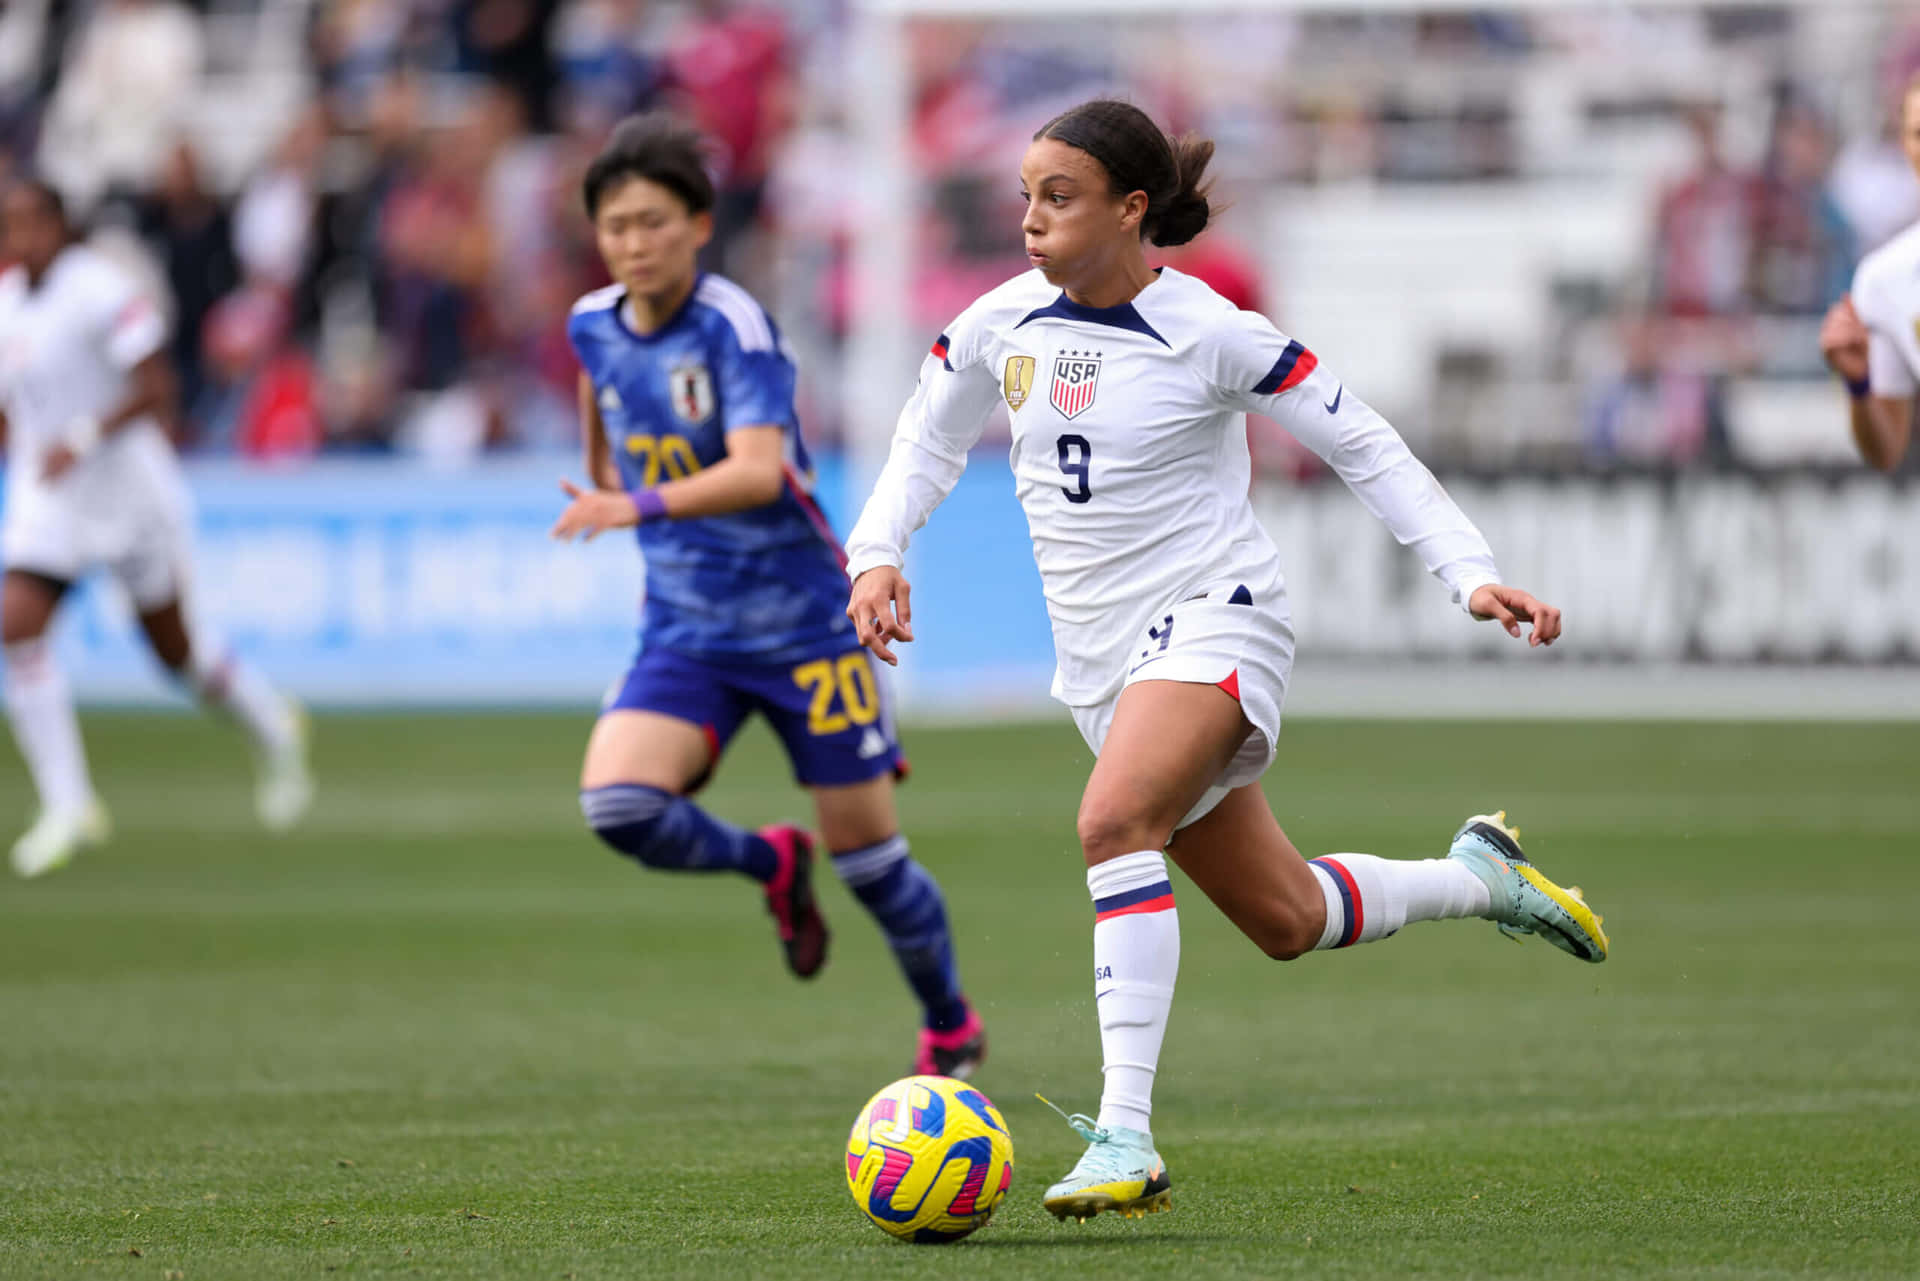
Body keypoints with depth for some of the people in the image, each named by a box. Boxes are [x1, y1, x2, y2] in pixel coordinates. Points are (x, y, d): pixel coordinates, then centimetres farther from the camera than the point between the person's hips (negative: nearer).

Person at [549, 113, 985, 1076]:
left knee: (865, 851, 3)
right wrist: (602, 482, 29)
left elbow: (759, 471, -34)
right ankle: (773, 865, 10)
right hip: (684, 630, 5)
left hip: (802, 624, -5)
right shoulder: (594, 326, 0)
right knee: (616, 803, -21)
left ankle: (951, 1029, 31)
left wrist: (644, 505, -47)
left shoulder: (733, 326, -19)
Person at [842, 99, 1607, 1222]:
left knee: (1114, 821, -33)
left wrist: (1473, 574, -14)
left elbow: (1366, 446, -6)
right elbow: (928, 444, 19)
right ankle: (1479, 877, 42)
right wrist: (878, 554, 1)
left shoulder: (1211, 335, -12)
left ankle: (1126, 1138, -35)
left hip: (1212, 617, -6)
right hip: (1100, 654, 6)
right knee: (1286, 920, 13)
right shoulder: (1002, 326, 2)